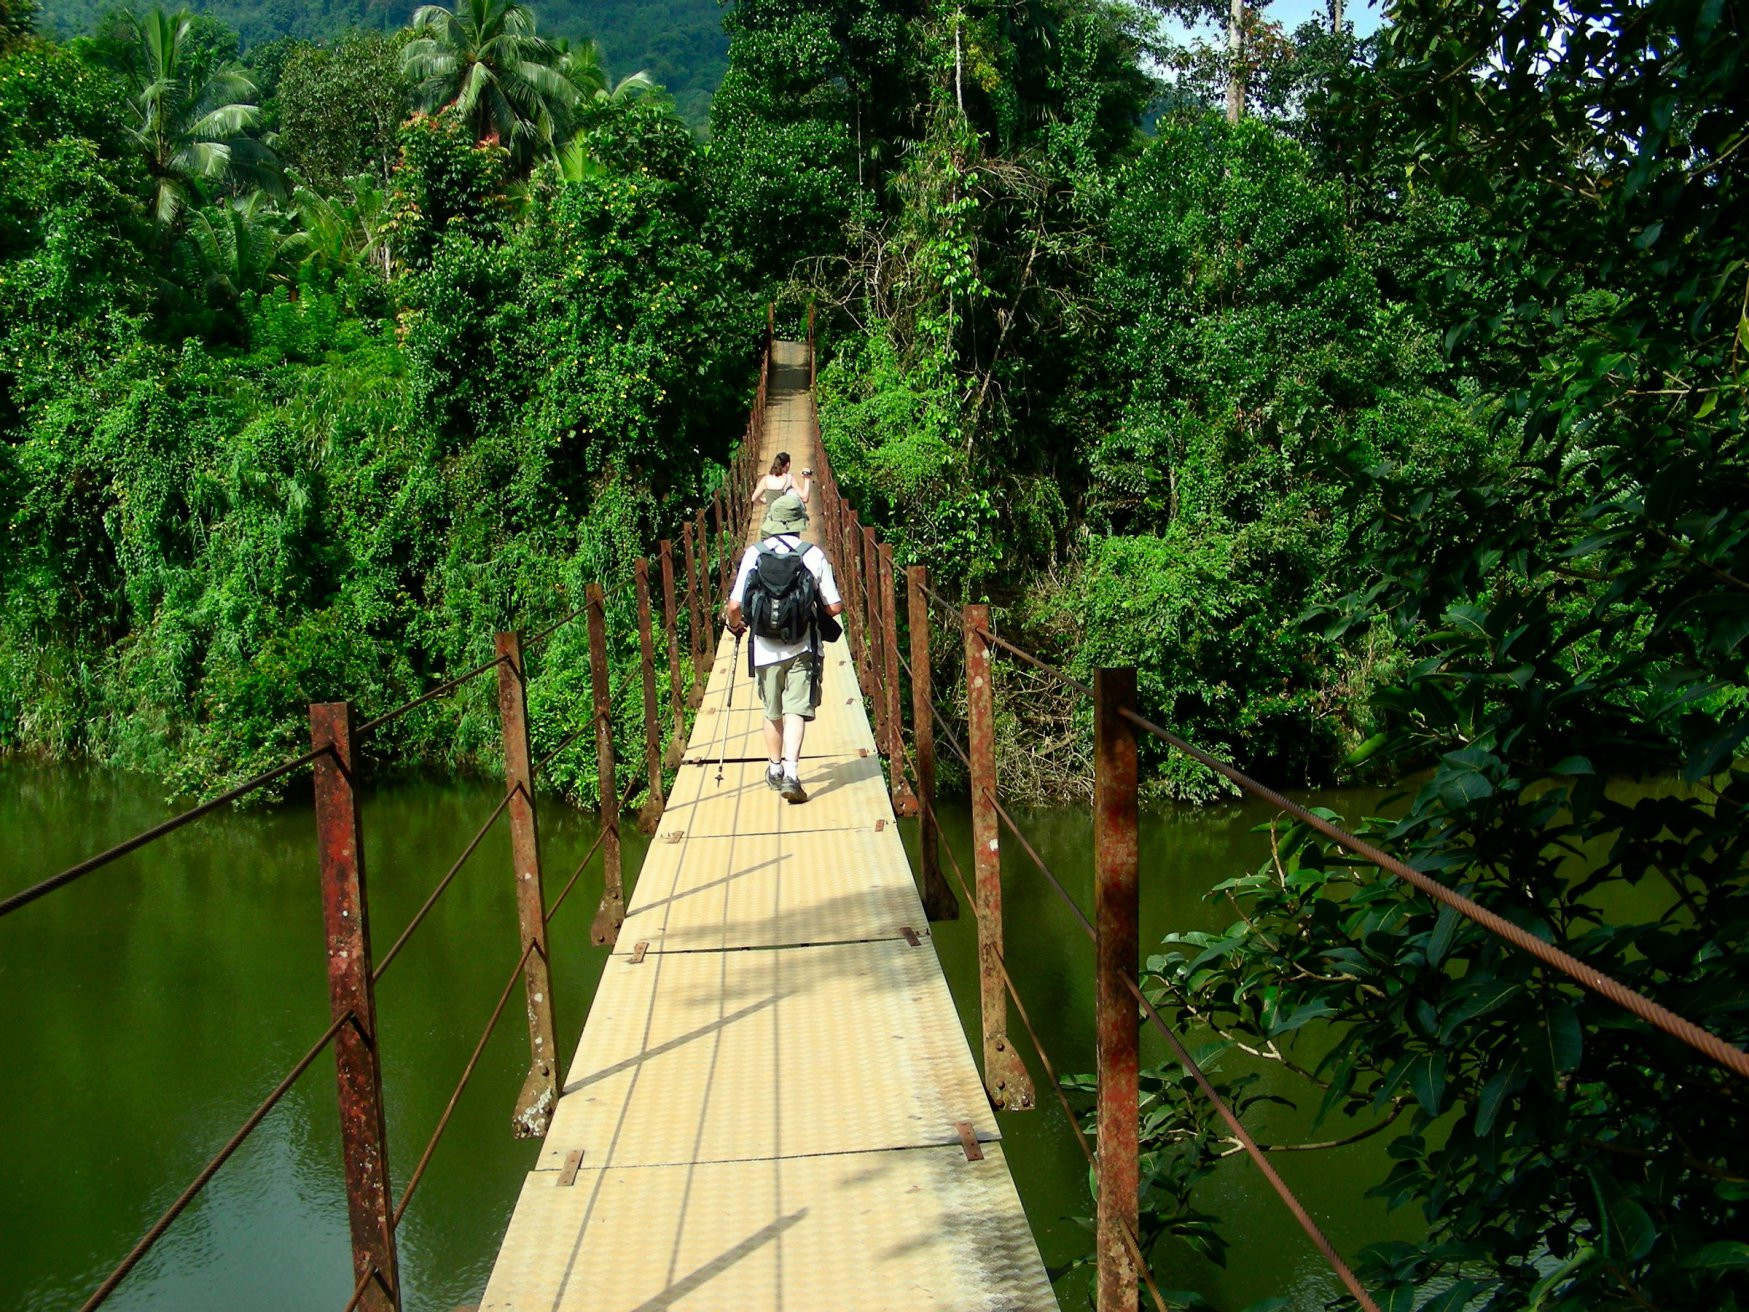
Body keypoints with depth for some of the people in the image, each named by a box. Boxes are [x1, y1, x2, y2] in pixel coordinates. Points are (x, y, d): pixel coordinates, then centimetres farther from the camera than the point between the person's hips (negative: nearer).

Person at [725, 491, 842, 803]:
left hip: (766, 649, 2)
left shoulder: (754, 554, -5)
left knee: (773, 711, 18)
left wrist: (734, 624, 16)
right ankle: (791, 772, -16)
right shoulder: (813, 555, -6)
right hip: (802, 648, -2)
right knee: (796, 710, -2)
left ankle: (774, 769, 32)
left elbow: (734, 605, -6)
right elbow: (834, 607, -4)